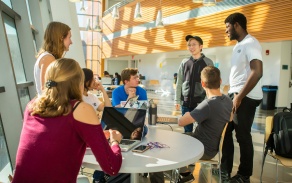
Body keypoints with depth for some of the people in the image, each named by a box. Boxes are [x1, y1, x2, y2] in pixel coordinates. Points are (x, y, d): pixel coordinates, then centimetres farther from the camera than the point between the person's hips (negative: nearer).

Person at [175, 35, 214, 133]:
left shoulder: (208, 62, 0)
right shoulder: (184, 63, 8)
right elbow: (179, 83, 9)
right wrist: (177, 100, 6)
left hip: (202, 101, -3)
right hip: (186, 101, 3)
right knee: (187, 129, 11)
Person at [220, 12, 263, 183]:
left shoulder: (250, 43, -12)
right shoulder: (239, 45, 17)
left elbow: (257, 72, -22)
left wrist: (239, 97, -21)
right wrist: (233, 94, 13)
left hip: (246, 98, -9)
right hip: (235, 95, 9)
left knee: (243, 136, 1)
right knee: (226, 131, 13)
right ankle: (226, 169, 26)